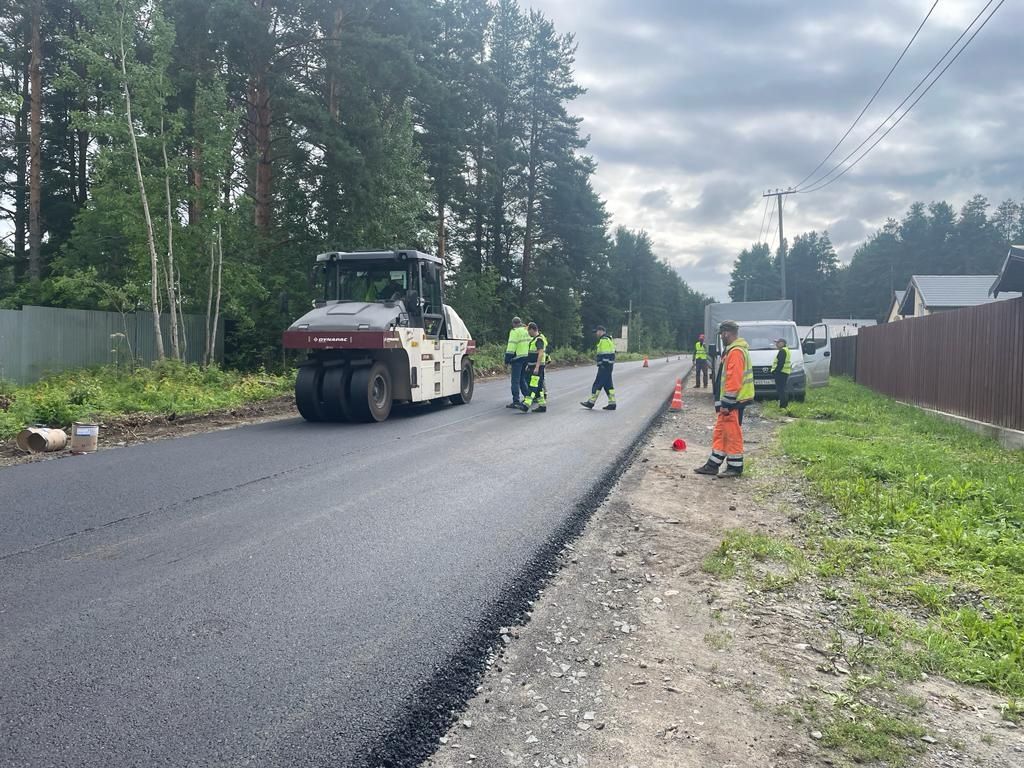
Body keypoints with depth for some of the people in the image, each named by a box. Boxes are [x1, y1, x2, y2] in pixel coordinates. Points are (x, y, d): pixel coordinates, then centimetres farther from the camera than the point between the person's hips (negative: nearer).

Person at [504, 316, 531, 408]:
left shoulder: (515, 331, -8)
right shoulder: (526, 330, 15)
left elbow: (511, 346, -15)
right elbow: (531, 344, 19)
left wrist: (507, 359, -12)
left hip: (518, 357, -8)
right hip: (527, 357, 8)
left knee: (515, 380, -5)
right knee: (522, 379, 18)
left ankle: (516, 401, -8)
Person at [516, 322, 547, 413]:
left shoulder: (539, 339, -14)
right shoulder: (534, 339, 18)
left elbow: (541, 354, -23)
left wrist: (537, 367, -27)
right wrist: (528, 365, 24)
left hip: (537, 366, -10)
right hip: (533, 366, 10)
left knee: (533, 386, -13)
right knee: (539, 387, 9)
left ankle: (526, 405, -19)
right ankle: (542, 405, 11)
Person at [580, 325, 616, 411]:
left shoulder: (604, 341, -14)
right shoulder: (607, 340, 19)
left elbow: (605, 355, -21)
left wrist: (603, 365, -23)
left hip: (604, 367, -10)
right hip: (607, 366, 10)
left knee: (598, 384, -5)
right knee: (608, 385, 11)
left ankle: (591, 402, -1)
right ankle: (612, 404, 10)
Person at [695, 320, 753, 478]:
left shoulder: (736, 352, -18)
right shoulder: (735, 350, 16)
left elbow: (734, 380, -23)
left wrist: (726, 403, -21)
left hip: (733, 401, -11)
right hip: (730, 401, 11)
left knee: (733, 433, -2)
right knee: (720, 432, 14)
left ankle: (735, 467, 8)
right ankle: (713, 465, 20)